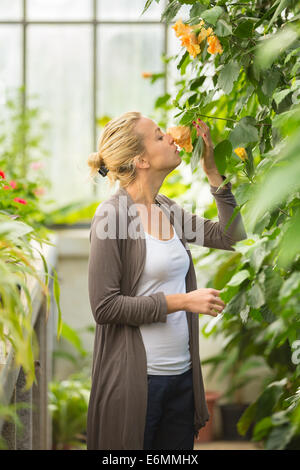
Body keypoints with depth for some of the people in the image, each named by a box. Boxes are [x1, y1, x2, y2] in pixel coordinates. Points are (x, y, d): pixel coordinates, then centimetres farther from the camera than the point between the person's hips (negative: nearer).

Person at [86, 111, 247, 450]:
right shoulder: (113, 215, -13)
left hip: (181, 372, 7)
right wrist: (182, 301, -15)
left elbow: (230, 236, 16)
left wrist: (212, 171, 8)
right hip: (135, 380, -7)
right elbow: (104, 306, -16)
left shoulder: (167, 209, 9)